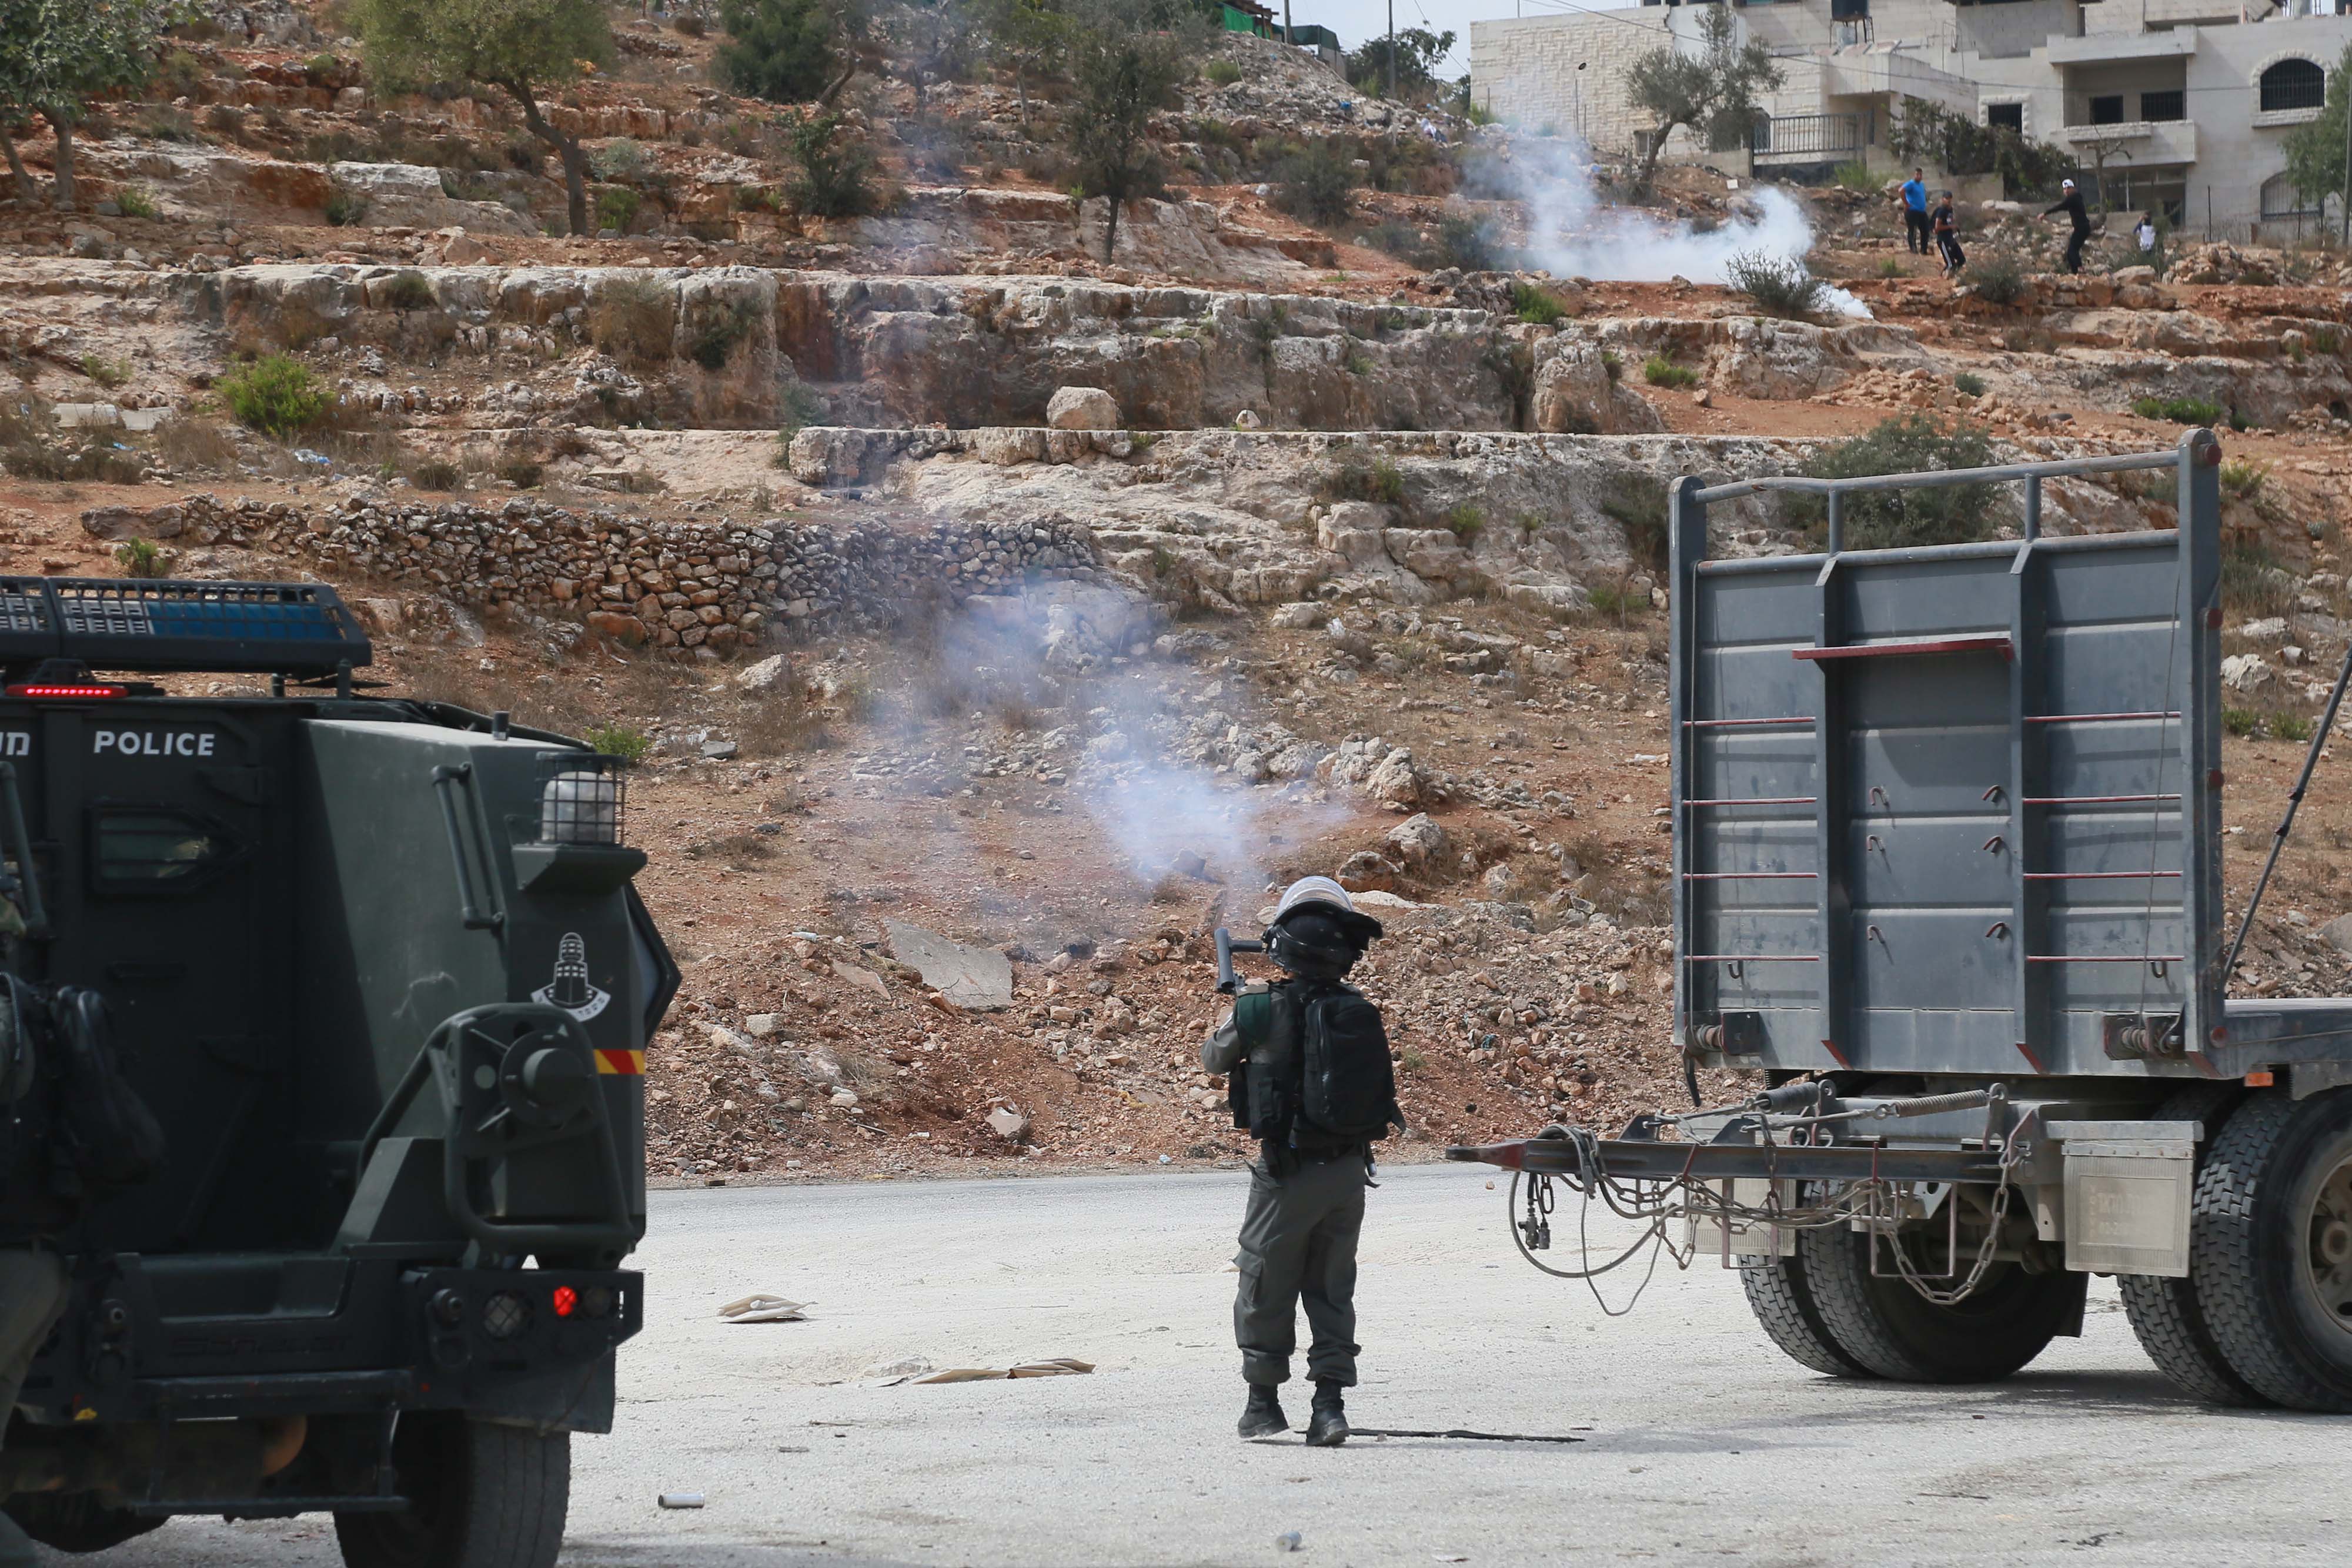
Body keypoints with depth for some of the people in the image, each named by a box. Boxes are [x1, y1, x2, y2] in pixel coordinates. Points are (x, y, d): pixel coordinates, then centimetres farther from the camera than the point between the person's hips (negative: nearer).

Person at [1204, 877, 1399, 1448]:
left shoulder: (1261, 1009, -12)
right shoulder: (1362, 1012, -1)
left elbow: (1214, 1058, 7)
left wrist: (1236, 1009, 29)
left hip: (1288, 1171, -4)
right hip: (1349, 1171, 4)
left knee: (1266, 1289, 12)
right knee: (1331, 1290, 13)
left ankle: (1264, 1402, 20)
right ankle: (1330, 1405, 6)